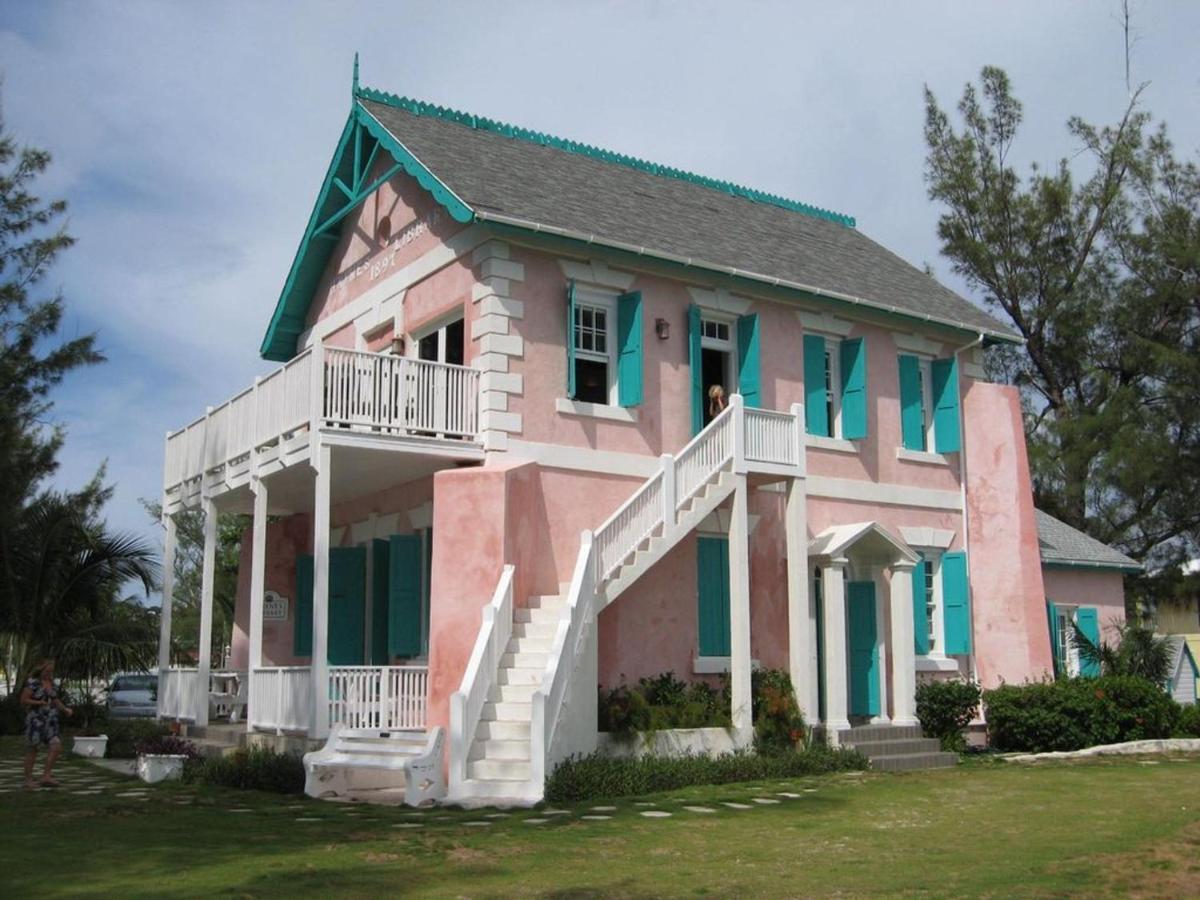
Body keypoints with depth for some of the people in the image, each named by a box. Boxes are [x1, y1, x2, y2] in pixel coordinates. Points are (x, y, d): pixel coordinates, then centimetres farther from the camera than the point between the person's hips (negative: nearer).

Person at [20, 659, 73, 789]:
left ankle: (46, 776, -7)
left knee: (56, 747, -10)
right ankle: (28, 780, 14)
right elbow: (23, 701, -10)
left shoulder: (52, 684, 11)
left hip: (50, 720, 5)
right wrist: (40, 702, -18)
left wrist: (65, 709, 2)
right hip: (35, 719, -5)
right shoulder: (32, 683, -7)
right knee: (32, 749, 4)